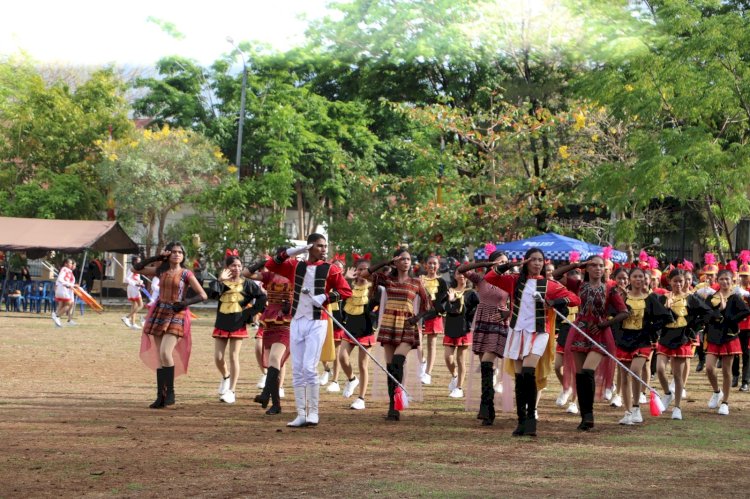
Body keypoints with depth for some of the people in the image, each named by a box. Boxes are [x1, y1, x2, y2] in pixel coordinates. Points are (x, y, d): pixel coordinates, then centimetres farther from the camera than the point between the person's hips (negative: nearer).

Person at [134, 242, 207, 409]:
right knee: (159, 357, 3)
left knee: (165, 353, -21)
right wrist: (157, 258, 6)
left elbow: (203, 295, -3)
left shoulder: (186, 274, 0)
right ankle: (161, 396, 6)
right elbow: (137, 267, 13)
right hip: (159, 313, 4)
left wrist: (185, 303, -15)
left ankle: (170, 392, -9)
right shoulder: (161, 271, 11)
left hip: (176, 315, -4)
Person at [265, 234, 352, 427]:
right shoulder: (295, 266, 9)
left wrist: (326, 297, -17)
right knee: (297, 370, 4)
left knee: (309, 368, -13)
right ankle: (301, 414, 9)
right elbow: (270, 265, 7)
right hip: (296, 322, 4)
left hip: (317, 323, -4)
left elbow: (346, 291, -3)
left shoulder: (330, 270, 0)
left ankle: (313, 413, -3)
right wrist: (289, 252, -6)